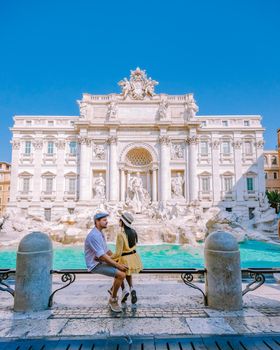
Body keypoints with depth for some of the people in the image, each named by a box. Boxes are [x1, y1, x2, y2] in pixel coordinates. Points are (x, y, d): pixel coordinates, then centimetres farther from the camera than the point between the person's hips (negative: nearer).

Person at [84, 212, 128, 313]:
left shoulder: (100, 234, 10)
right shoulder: (93, 235, -23)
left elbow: (107, 251, 15)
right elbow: (101, 256, -27)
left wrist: (118, 261, 4)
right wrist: (117, 265, -23)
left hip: (101, 262, 10)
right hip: (95, 265, -10)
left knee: (123, 267, 14)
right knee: (121, 274, -22)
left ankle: (113, 289, 24)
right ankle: (113, 300, -4)